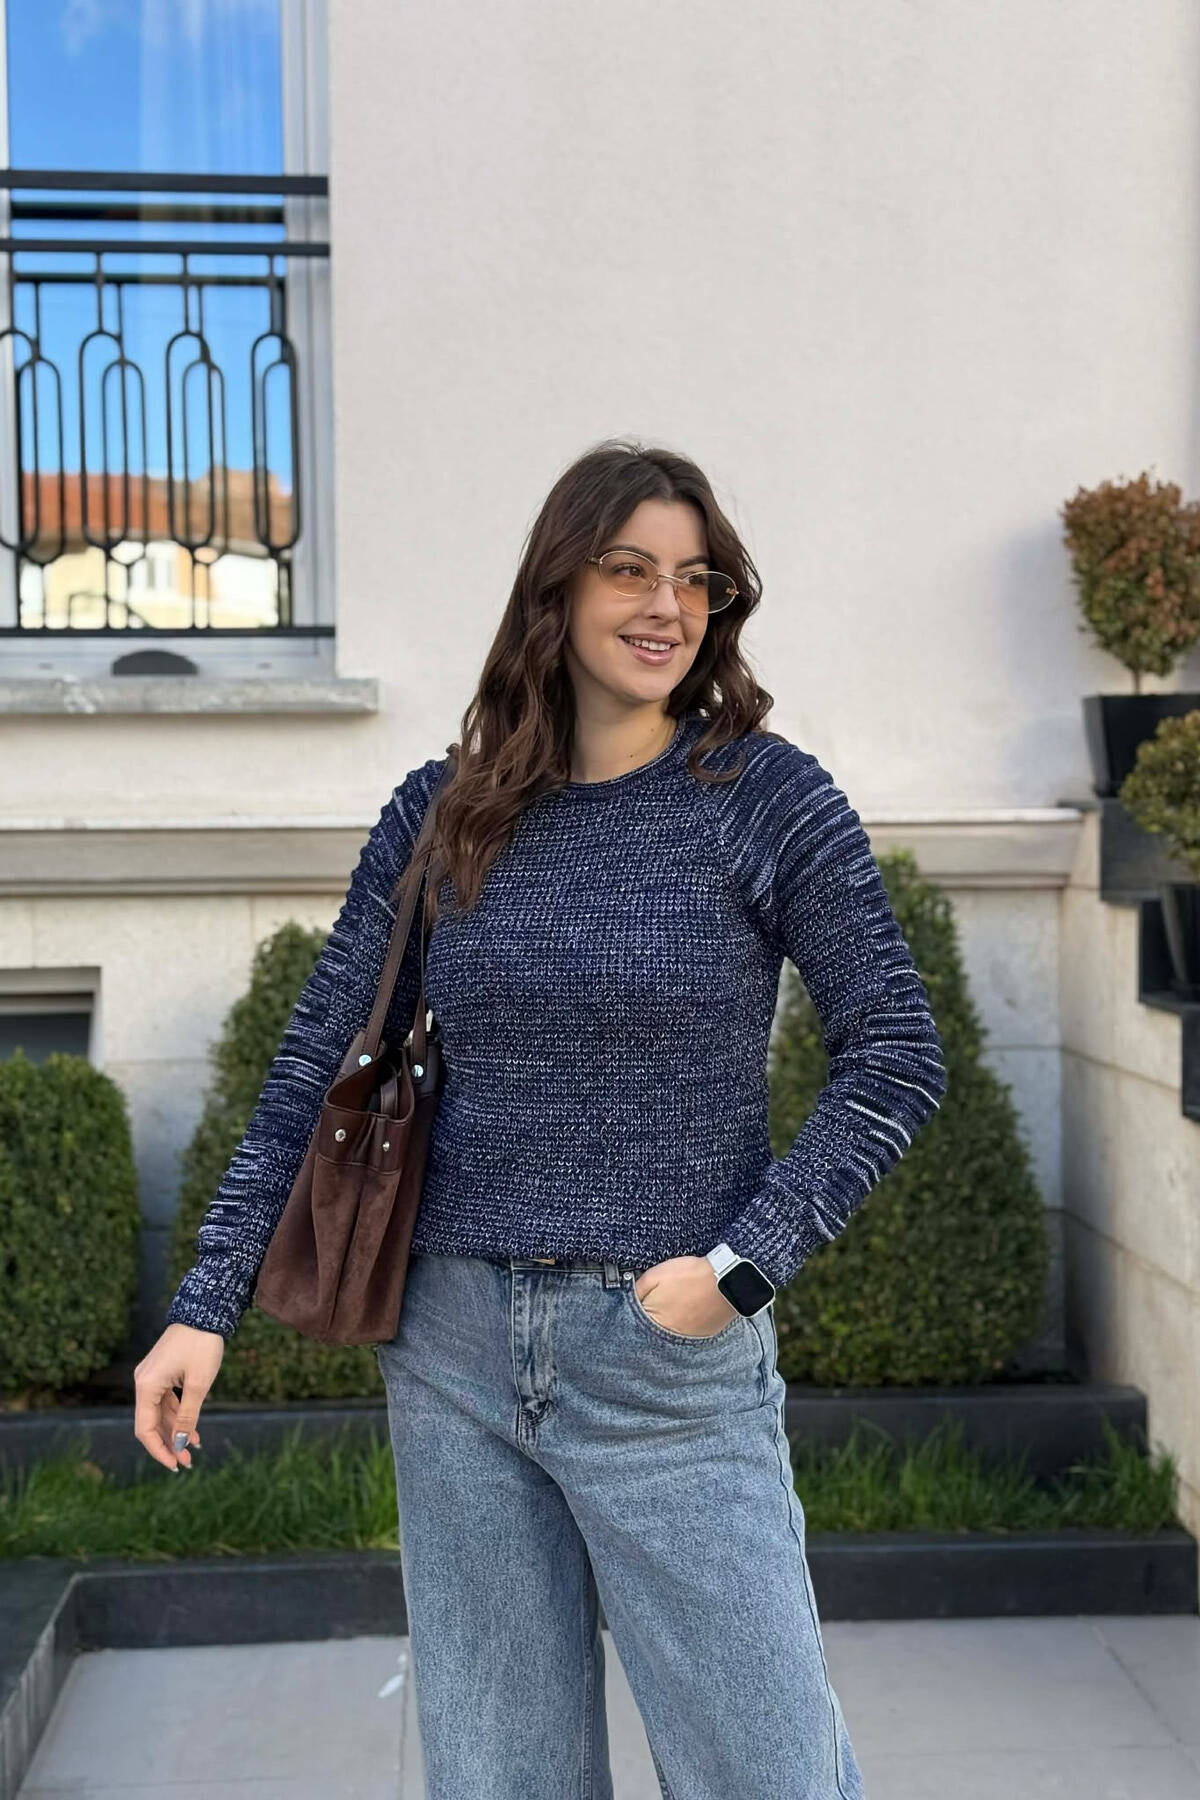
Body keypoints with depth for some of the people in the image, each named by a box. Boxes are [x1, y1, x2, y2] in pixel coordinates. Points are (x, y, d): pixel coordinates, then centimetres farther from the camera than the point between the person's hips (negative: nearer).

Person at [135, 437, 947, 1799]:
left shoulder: (767, 798, -6)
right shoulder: (442, 816, 3)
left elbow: (895, 1057, -5)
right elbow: (315, 1073, 5)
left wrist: (743, 1263, -13)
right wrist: (207, 1304, 0)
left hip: (671, 1359, -3)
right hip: (453, 1345, 3)